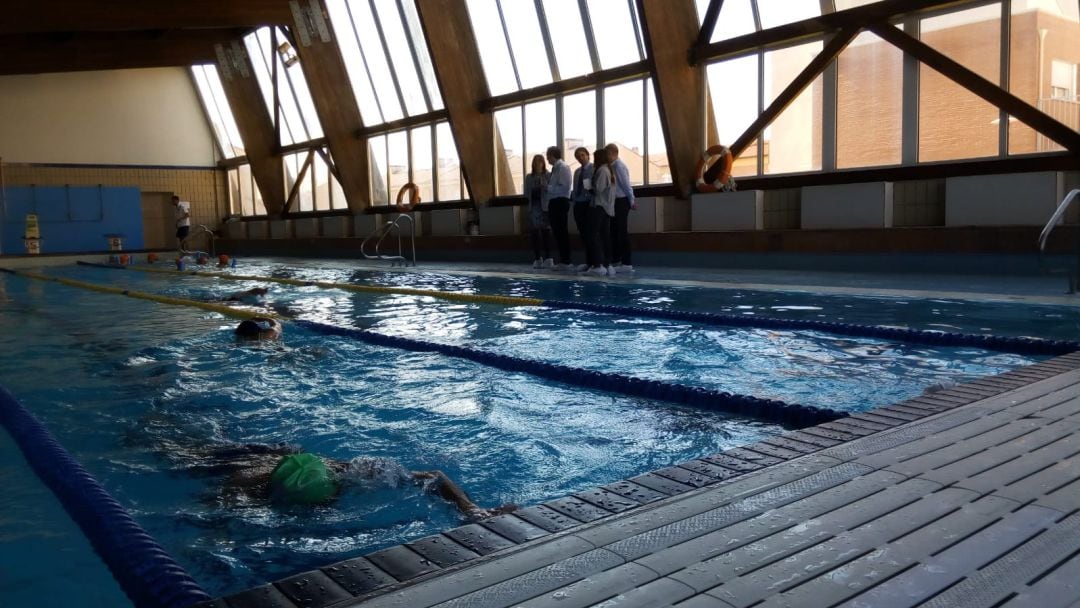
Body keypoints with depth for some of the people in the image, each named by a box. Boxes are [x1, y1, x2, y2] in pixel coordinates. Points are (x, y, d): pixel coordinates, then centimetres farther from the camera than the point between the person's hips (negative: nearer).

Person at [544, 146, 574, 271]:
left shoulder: (563, 168, -11)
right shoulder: (555, 168, 16)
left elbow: (564, 187, -18)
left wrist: (548, 188, -15)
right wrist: (547, 187, 5)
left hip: (560, 202, -10)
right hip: (554, 202, 10)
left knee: (562, 232, -6)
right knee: (557, 232, 13)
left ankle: (566, 262, -1)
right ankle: (563, 260, 20)